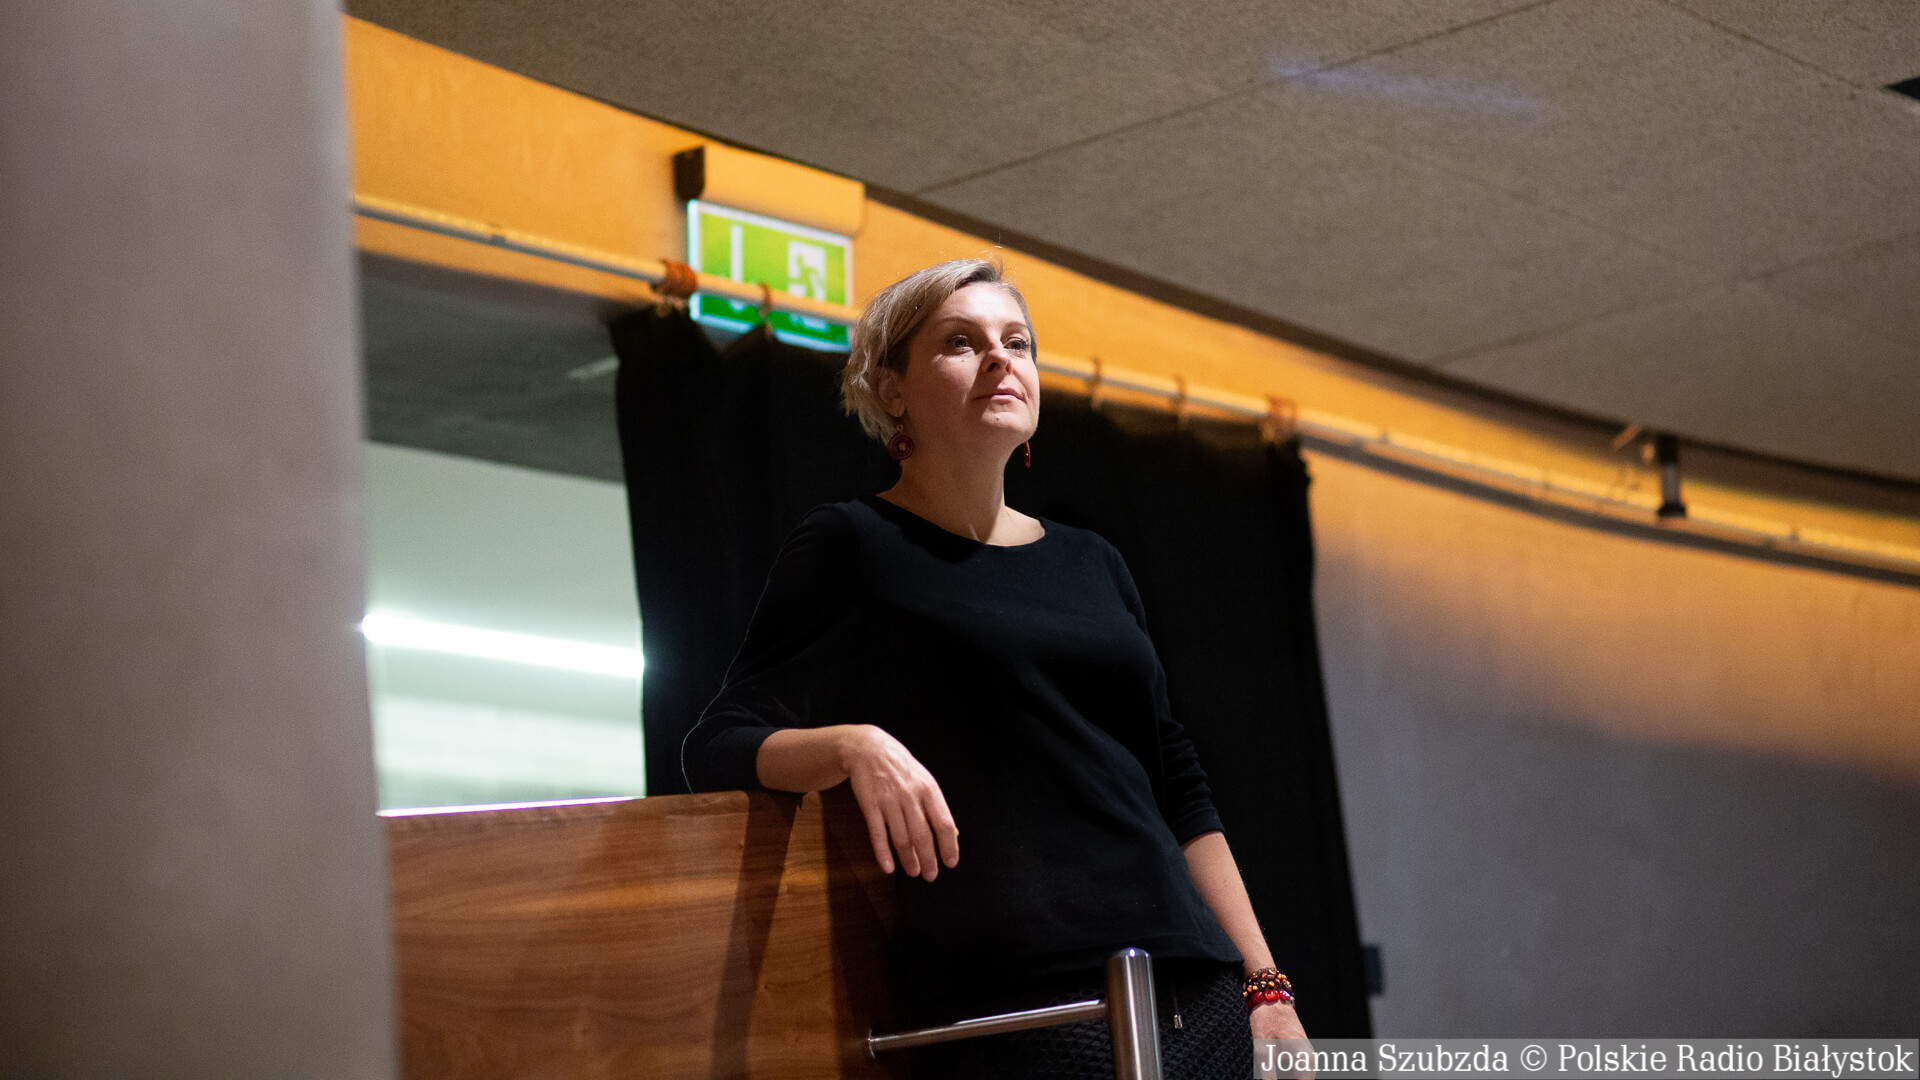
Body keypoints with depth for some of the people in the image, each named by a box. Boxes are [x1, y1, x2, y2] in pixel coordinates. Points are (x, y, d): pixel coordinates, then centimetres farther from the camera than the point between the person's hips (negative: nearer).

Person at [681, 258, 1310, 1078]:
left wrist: (1265, 987, 12)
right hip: (1017, 1005, -5)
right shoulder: (850, 548, 4)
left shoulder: (1092, 565, 19)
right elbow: (716, 750, -2)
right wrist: (852, 744, -22)